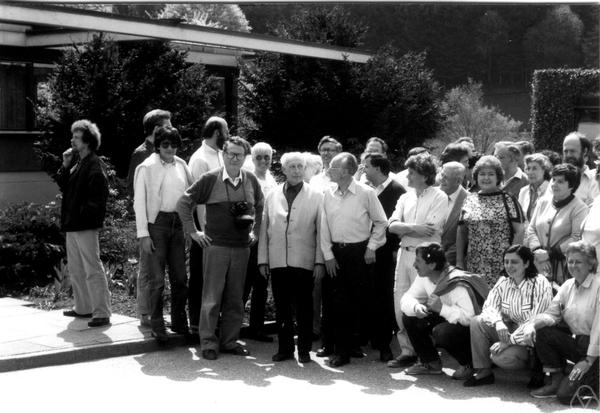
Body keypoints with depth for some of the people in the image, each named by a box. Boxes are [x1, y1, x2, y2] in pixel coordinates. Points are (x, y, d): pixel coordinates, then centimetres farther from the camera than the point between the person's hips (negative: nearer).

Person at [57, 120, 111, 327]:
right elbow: (63, 185, 13)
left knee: (93, 270, -8)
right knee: (75, 269, 18)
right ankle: (83, 308, 29)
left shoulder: (94, 166, -14)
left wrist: (83, 213, -20)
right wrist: (65, 166, 1)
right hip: (71, 225, 10)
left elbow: (99, 196, -20)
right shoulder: (77, 162, 14)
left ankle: (102, 313, -5)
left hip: (85, 226, -10)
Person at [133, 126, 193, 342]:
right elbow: (139, 202, -5)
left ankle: (179, 322, 22)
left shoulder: (181, 165, 10)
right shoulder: (146, 168, -4)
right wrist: (143, 234, -10)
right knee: (157, 279, -4)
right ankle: (157, 326, 6)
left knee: (180, 277, 9)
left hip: (178, 223, 5)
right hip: (156, 223, -5)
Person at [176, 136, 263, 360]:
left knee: (235, 298, 9)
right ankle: (208, 343, 7)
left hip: (242, 248, 4)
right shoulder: (210, 179, -6)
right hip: (216, 246, -4)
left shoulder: (251, 180, 5)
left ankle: (229, 341, 19)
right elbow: (183, 203, 0)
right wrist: (193, 232, -2)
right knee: (212, 297, -1)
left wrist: (254, 231, 16)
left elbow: (260, 207, 23)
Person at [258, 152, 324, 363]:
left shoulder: (316, 196, 3)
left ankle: (304, 350, 11)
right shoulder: (271, 196, 11)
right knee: (282, 308, 7)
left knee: (303, 308, 1)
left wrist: (320, 261, -4)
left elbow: (321, 231, 1)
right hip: (277, 261, 2)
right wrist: (263, 259, 7)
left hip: (304, 262, -2)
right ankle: (285, 348, 16)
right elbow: (264, 229, 12)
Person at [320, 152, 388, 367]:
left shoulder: (366, 193, -8)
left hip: (359, 251, -3)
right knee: (338, 301, -1)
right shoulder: (328, 195, 2)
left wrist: (371, 247, -3)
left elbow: (381, 222, 2)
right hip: (336, 252, 3)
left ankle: (354, 343, 20)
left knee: (358, 300, 3)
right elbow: (324, 227, 6)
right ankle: (341, 351, 4)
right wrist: (328, 255, 1)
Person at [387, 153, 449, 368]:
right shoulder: (405, 198, 14)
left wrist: (405, 228, -5)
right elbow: (392, 225, 3)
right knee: (400, 304, 6)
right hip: (404, 252, 6)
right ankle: (407, 350, 14)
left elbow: (430, 230, -14)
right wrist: (415, 228, -13)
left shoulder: (439, 197, -5)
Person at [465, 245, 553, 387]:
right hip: (509, 329, 7)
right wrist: (498, 323, -23)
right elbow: (489, 306, 0)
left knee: (501, 357, -30)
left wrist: (509, 340, -25)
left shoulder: (540, 285, -17)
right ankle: (483, 373, -5)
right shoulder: (503, 282, 4)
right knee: (477, 322, -13)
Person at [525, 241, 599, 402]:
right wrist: (533, 324, -19)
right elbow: (551, 313, 4)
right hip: (575, 340, 7)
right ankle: (556, 381, -3)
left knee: (566, 395, -20)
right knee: (543, 332, -16)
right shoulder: (568, 286, 8)